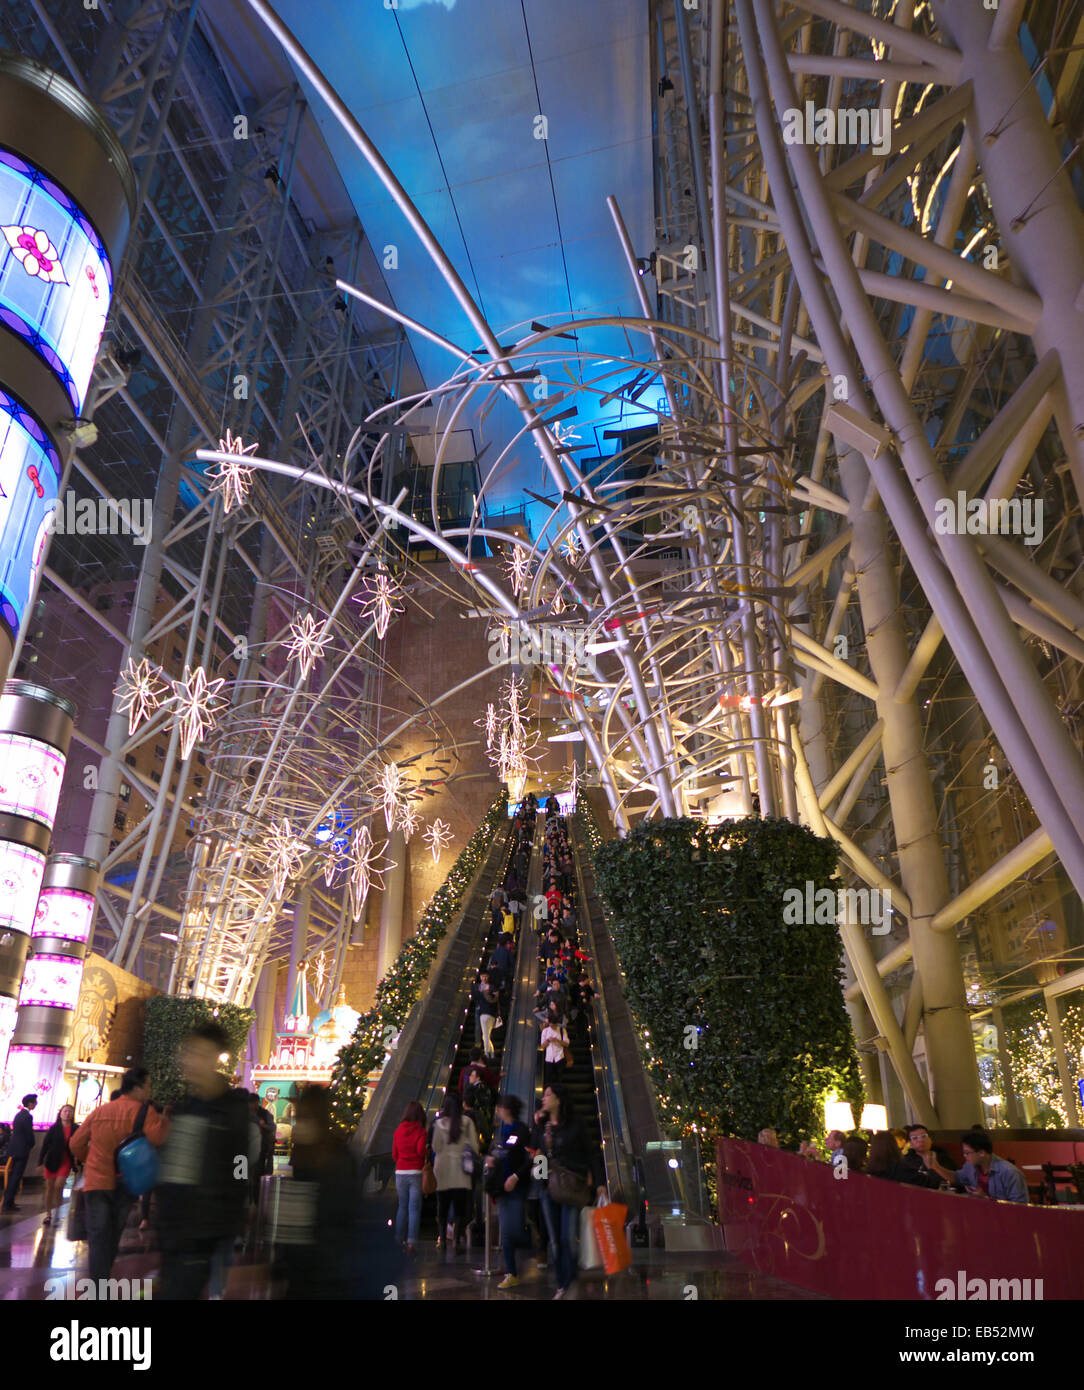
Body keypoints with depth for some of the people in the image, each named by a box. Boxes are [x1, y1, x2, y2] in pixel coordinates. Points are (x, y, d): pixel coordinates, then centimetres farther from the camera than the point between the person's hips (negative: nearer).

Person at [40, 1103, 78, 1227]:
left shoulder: (75, 1130, 1)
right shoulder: (54, 1129, 0)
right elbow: (45, 1145, 0)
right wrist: (41, 1162, -6)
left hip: (66, 1162, -1)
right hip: (52, 1161, 1)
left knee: (58, 1185, -14)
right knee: (49, 1187, 5)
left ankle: (56, 1211, 3)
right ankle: (48, 1214, 18)